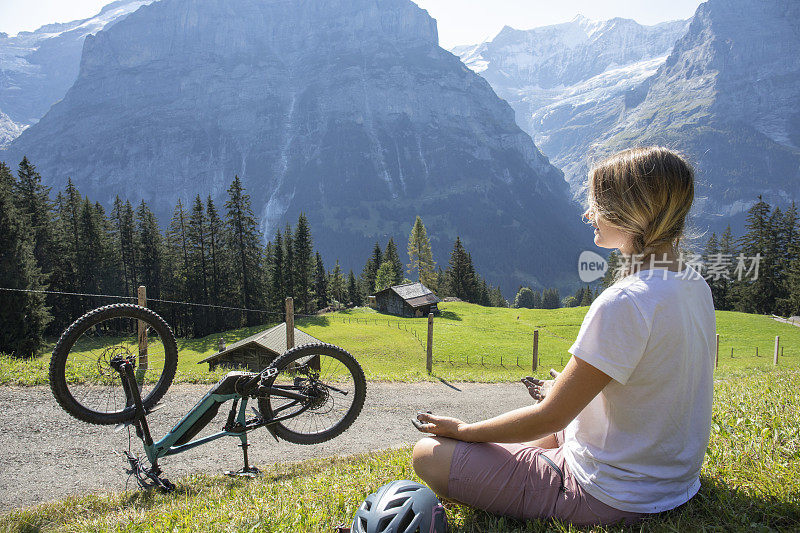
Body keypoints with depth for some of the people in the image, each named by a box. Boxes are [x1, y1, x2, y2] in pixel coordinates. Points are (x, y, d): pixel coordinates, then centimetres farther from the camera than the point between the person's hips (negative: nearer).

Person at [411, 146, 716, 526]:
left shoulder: (623, 303, -29)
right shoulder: (695, 285, 0)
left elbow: (549, 418, -22)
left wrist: (463, 430, -8)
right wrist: (574, 390, 20)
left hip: (610, 500, -9)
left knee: (429, 455, -8)